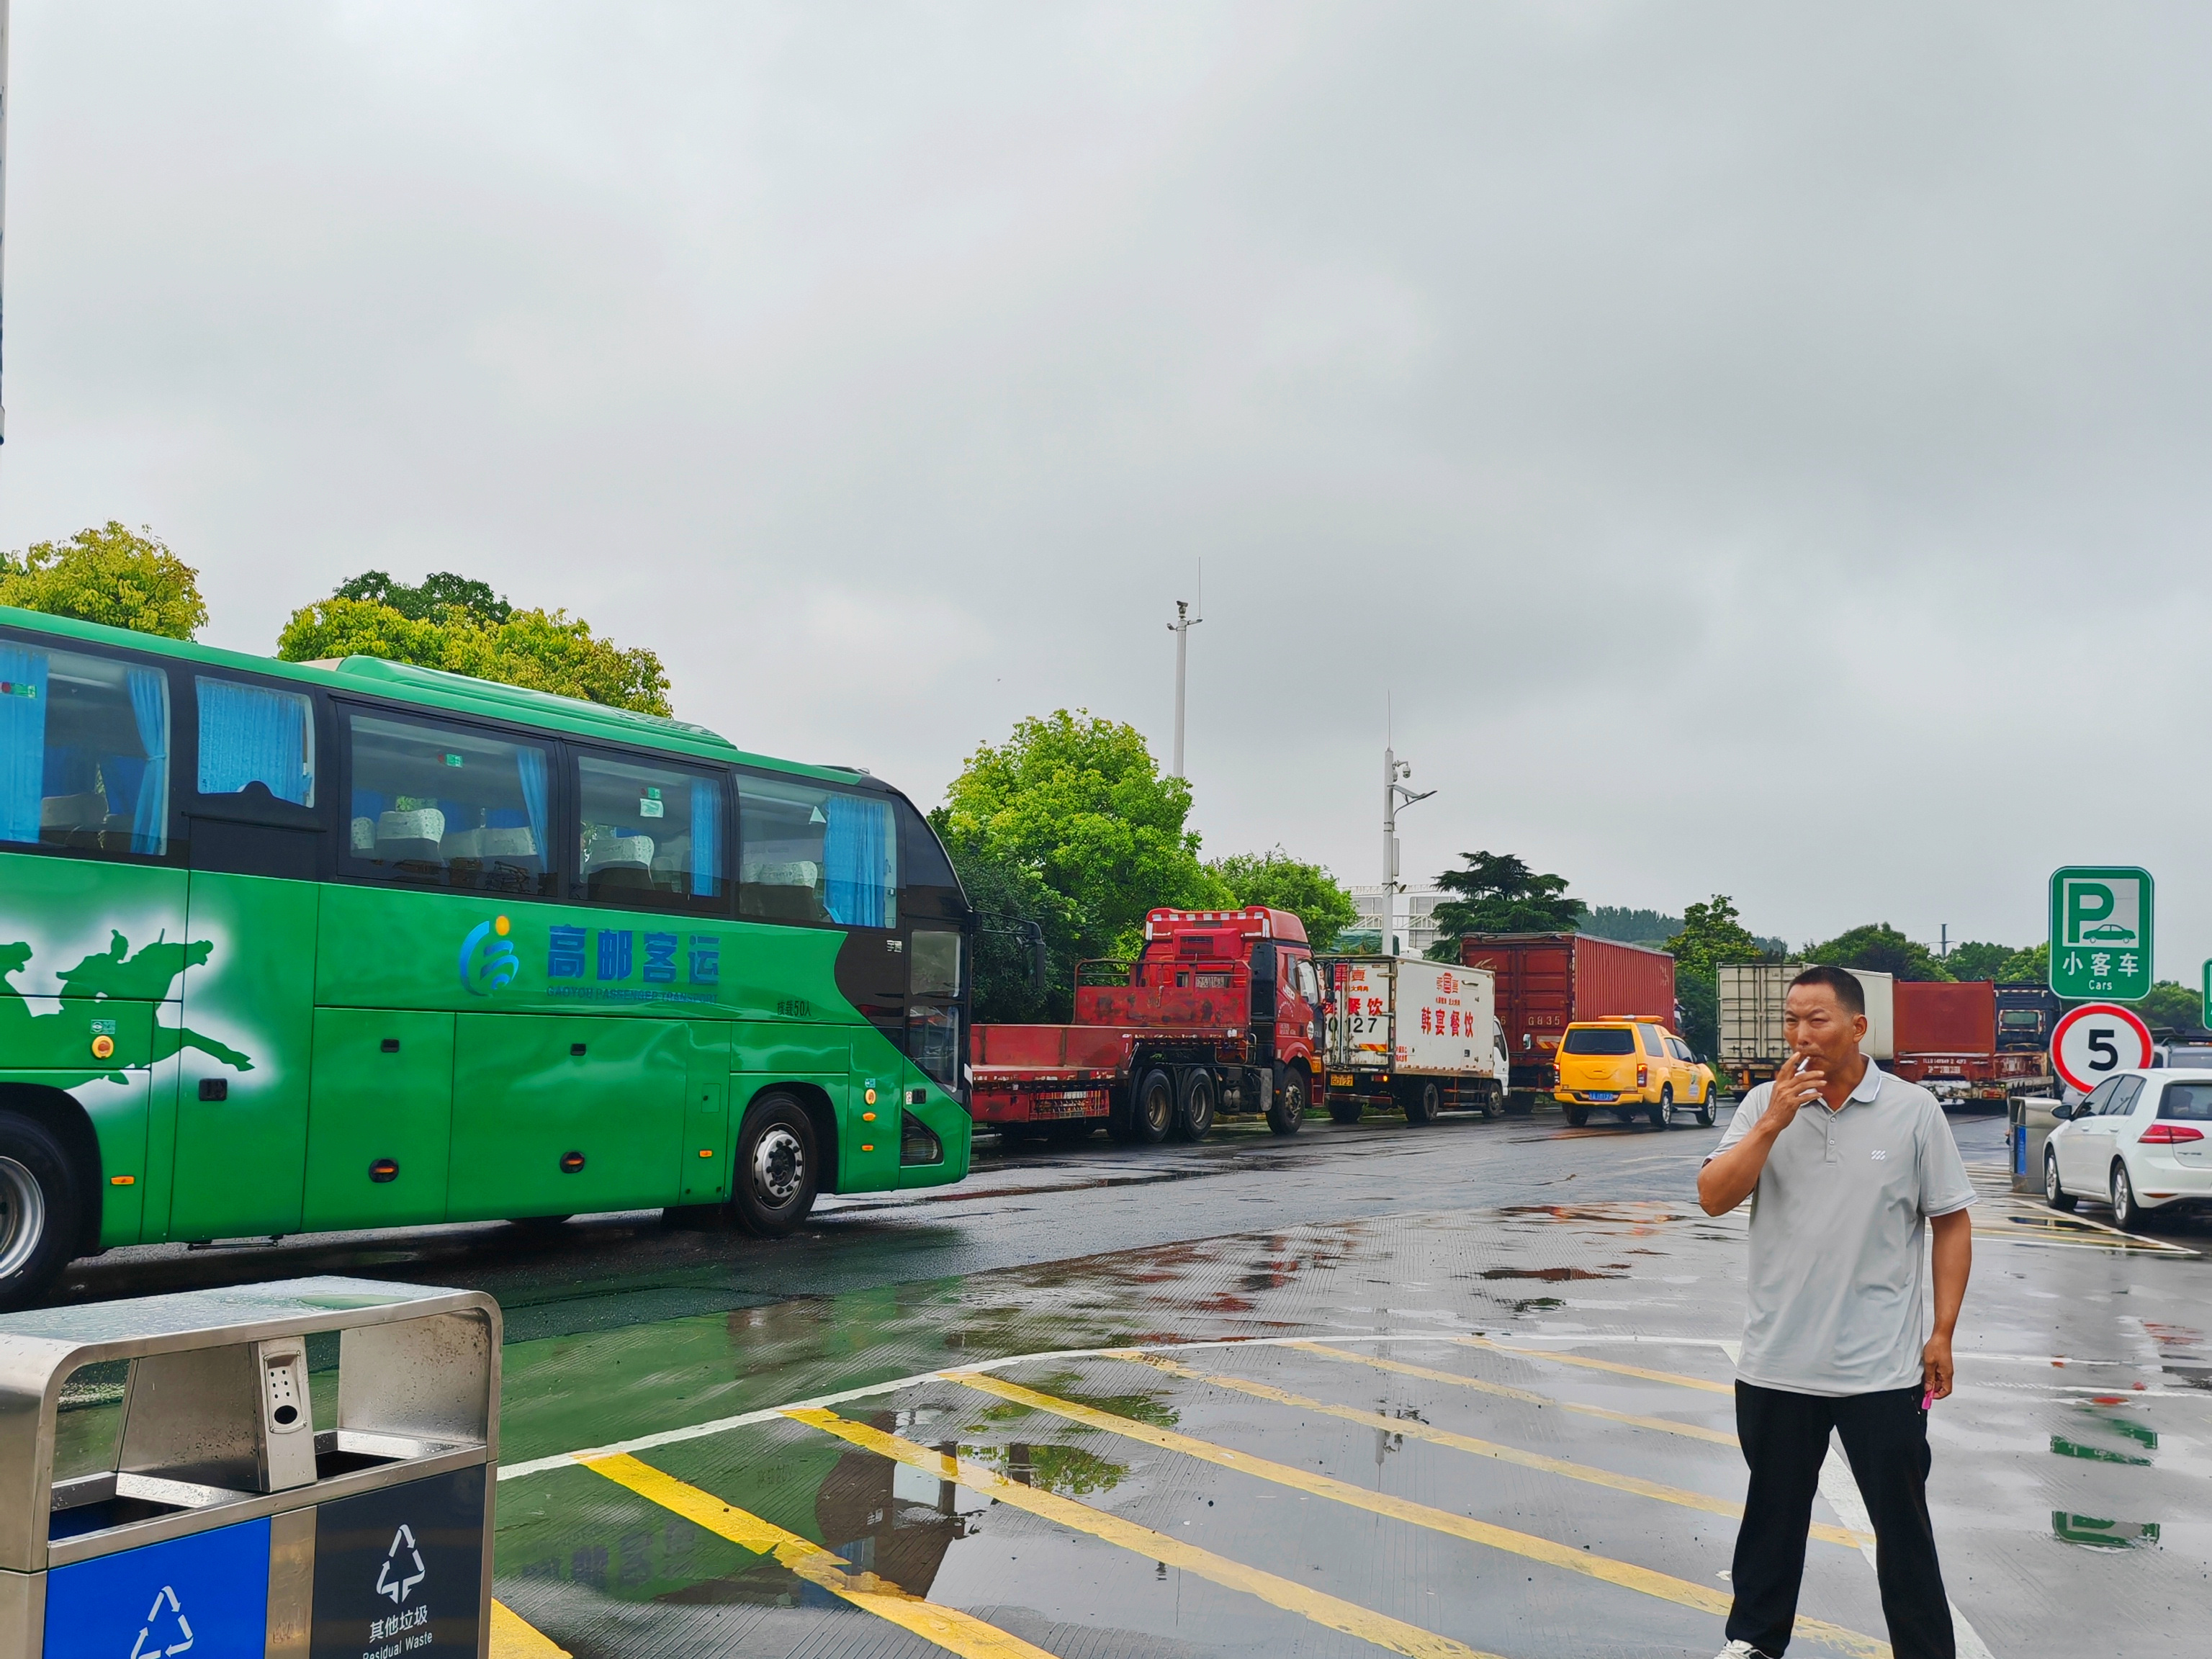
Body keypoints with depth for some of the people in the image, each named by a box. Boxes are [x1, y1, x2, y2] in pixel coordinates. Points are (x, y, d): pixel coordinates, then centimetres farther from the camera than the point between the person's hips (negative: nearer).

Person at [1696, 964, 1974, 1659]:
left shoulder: (1913, 1111, -4)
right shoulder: (1764, 1105, 1)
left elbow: (1951, 1223, 0)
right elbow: (1713, 1197, -8)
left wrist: (1942, 1333, -4)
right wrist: (1774, 1121, -17)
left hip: (1881, 1366, -2)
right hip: (1777, 1361, 2)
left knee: (1903, 1522, 8)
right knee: (1773, 1511, 17)